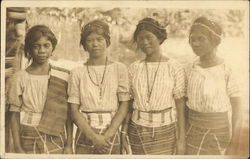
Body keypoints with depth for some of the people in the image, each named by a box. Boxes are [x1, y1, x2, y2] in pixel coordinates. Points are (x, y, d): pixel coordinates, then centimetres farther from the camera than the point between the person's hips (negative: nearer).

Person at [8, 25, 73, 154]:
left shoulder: (63, 77, 2)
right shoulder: (20, 78, 0)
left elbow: (68, 114, 4)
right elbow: (15, 115, 1)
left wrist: (69, 144, 1)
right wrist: (17, 148, -4)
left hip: (55, 140, 1)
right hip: (28, 141, -1)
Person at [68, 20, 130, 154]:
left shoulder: (119, 69, -2)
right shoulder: (77, 73, -1)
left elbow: (123, 106, -3)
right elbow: (74, 110, -2)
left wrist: (107, 135, -12)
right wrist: (94, 136, -11)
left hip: (111, 133, 0)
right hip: (85, 133, 0)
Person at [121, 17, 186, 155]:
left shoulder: (175, 68, -8)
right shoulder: (134, 69, 0)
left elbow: (180, 105, -7)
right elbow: (128, 104, 5)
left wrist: (181, 139, -9)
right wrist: (123, 134, 1)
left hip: (166, 132, -2)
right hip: (138, 133, 3)